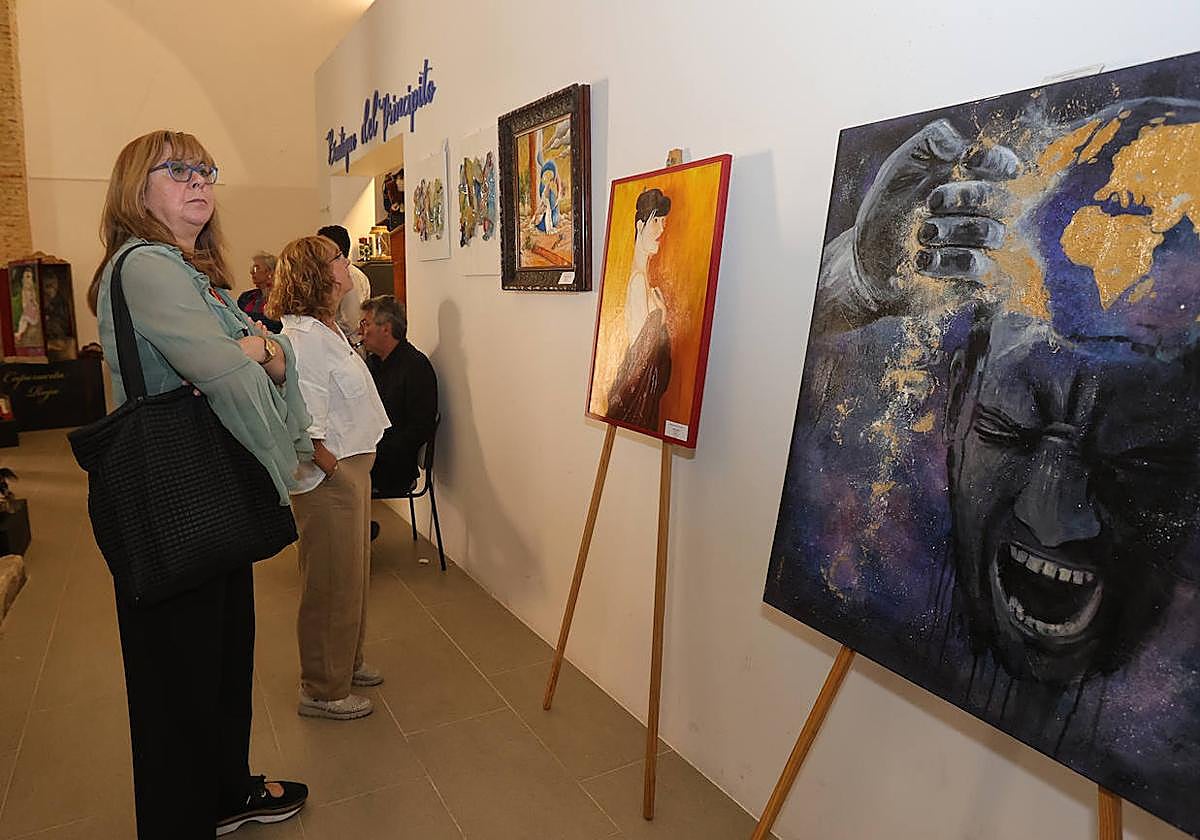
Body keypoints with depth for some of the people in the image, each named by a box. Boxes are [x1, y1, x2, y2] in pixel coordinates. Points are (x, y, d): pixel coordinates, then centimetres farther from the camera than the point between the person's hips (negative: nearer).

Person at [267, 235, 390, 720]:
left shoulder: (328, 329, 12)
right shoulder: (303, 336, -21)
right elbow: (307, 429, -26)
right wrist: (335, 470, -18)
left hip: (351, 467, 10)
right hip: (328, 477, -10)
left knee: (352, 574, 22)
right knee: (331, 584, 4)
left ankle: (345, 663, 40)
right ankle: (322, 692, 21)